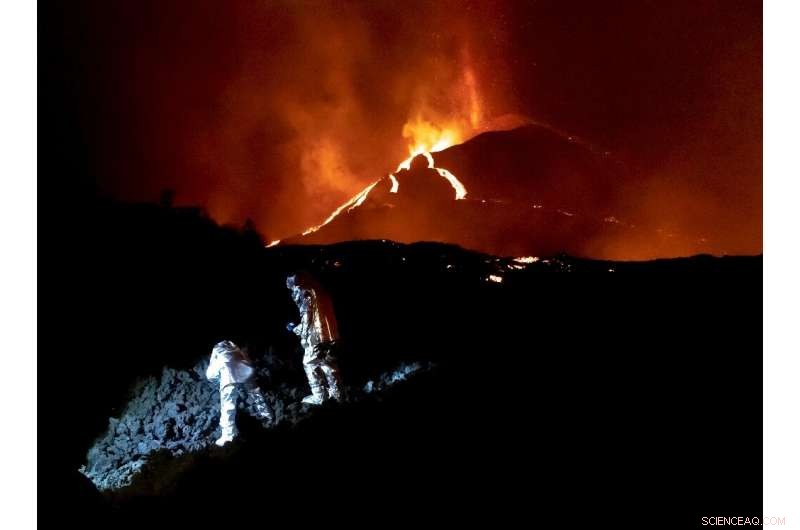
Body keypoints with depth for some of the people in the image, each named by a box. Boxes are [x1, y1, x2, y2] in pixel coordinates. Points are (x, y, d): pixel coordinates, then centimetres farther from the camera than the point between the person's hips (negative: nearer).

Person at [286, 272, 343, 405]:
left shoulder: (305, 296, -13)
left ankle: (319, 396, 6)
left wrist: (294, 328, 4)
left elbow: (306, 323, -13)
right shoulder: (319, 292, 11)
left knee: (309, 364, 5)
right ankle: (336, 392, 24)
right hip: (329, 335, 8)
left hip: (316, 337, -8)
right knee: (328, 363, 17)